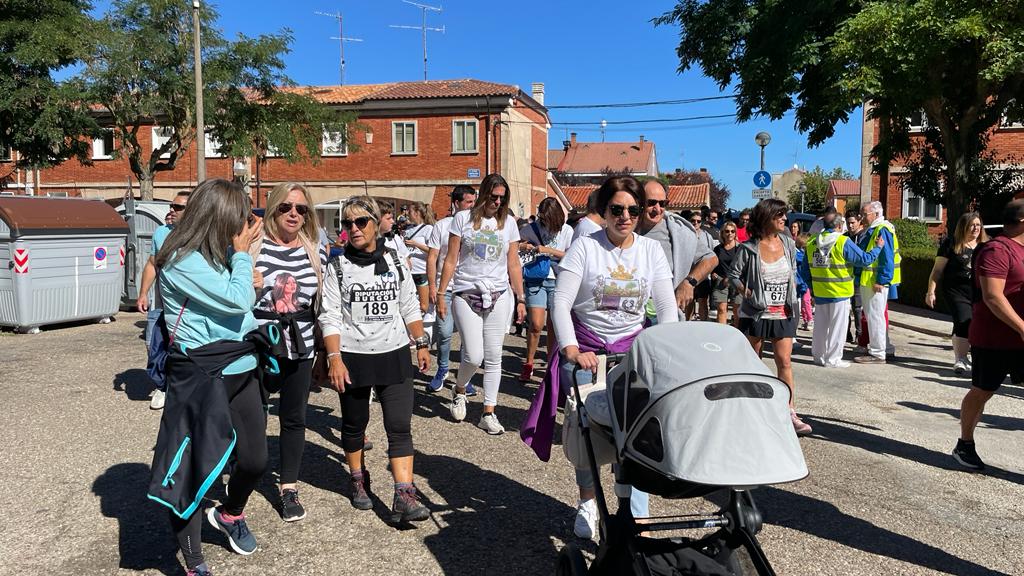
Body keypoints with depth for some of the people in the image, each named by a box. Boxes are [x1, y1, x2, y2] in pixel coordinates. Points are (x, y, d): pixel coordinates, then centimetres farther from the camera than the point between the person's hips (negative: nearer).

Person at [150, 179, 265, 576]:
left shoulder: (218, 255, 12)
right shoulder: (183, 261, -17)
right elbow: (238, 300, -20)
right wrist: (242, 253, -10)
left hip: (241, 372, 9)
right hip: (200, 378, -8)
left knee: (255, 459, 15)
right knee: (196, 468, 4)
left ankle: (230, 514, 47)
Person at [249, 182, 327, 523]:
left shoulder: (317, 250, 3)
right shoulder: (252, 246, -8)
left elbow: (323, 300, 11)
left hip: (299, 349, 3)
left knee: (294, 418, 12)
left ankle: (289, 489, 27)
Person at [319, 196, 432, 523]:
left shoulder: (395, 262, 4)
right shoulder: (337, 266, -3)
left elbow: (410, 308, 11)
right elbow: (330, 316, -7)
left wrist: (421, 344, 8)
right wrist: (334, 358, -15)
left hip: (394, 355, 1)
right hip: (352, 357, -1)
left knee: (400, 428, -5)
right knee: (354, 425, 15)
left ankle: (404, 497, -5)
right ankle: (359, 482, 36)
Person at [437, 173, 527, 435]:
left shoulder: (508, 222, 8)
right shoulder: (463, 218, 2)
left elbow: (514, 265, 11)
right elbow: (451, 260, 2)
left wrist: (520, 299, 8)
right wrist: (441, 294, -1)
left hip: (498, 296, 3)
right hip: (466, 295, -2)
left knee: (493, 357, 4)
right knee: (474, 355, -8)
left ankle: (488, 413, 15)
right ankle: (459, 390, 24)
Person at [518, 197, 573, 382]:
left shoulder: (567, 231, 3)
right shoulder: (532, 228, 2)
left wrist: (549, 250, -12)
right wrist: (521, 246, -12)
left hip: (558, 280, 1)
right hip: (535, 280, -1)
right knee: (536, 325, -9)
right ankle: (528, 364, 8)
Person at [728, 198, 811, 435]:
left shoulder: (788, 243, 3)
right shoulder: (748, 248, -9)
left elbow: (793, 271, 17)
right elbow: (734, 274, -2)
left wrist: (791, 293, 7)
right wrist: (747, 293, -13)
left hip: (783, 313, 3)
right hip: (755, 313, -2)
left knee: (785, 362, -2)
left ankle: (790, 414, 2)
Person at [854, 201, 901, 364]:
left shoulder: (882, 230, -15)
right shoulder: (873, 230, 16)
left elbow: (887, 258, -21)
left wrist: (881, 281, -23)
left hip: (876, 283, -11)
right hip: (868, 281, 11)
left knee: (875, 317, -5)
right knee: (873, 316, 18)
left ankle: (877, 353, 2)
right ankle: (885, 348, 29)